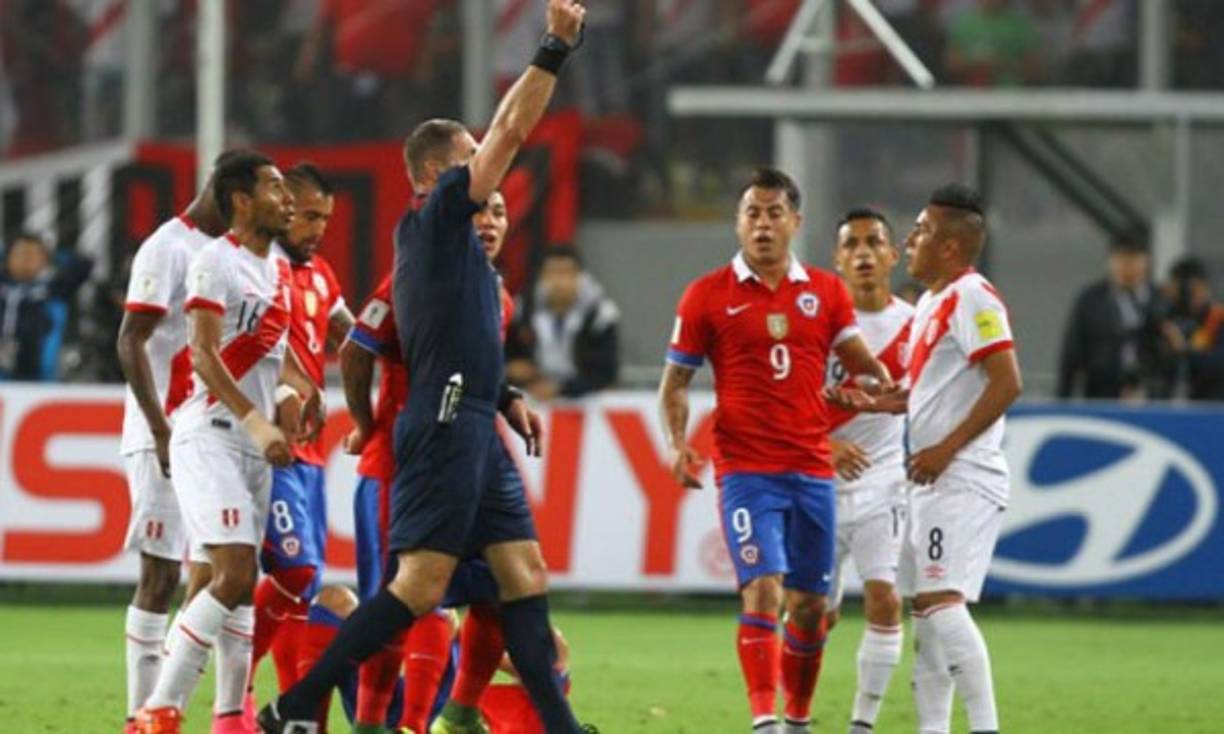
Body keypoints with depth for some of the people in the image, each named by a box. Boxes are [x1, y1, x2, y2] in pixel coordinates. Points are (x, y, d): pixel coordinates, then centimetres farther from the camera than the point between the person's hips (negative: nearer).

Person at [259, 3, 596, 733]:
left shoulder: (450, 236, 21)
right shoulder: (436, 216, -4)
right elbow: (512, 130, -9)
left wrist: (505, 398, 20)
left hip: (475, 429, 10)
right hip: (445, 427, -10)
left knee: (525, 571, 5)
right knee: (421, 584, -12)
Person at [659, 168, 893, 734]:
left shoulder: (826, 292, 9)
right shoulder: (708, 295, 1)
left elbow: (860, 362, 6)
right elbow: (676, 379, 5)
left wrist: (890, 389, -16)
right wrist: (677, 443, -10)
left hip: (812, 469, 3)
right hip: (745, 470, -3)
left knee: (809, 603, 7)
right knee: (762, 589, -18)